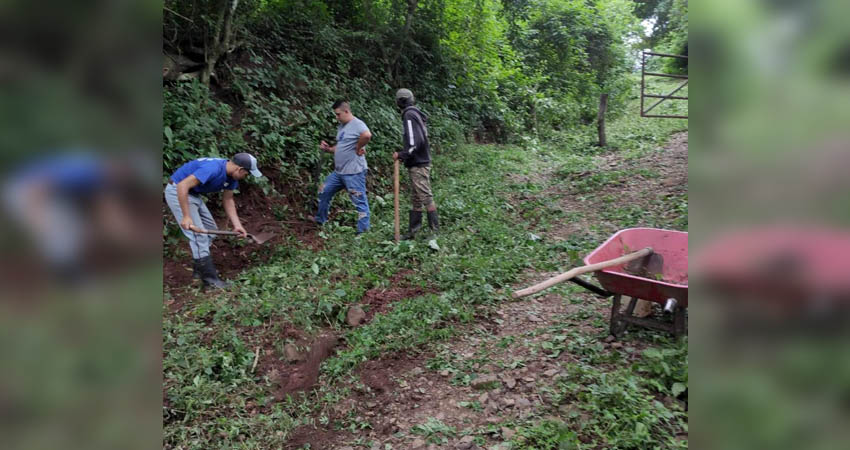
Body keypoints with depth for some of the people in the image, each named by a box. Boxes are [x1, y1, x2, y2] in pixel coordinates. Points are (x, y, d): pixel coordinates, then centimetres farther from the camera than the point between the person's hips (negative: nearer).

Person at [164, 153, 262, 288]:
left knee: (210, 229, 13)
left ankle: (199, 269, 24)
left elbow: (228, 200, 6)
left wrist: (237, 225, -3)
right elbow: (182, 186, -34)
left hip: (193, 194, 10)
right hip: (177, 192, -10)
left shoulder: (232, 176, -3)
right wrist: (186, 216, -33)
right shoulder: (213, 169, -31)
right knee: (199, 234, -12)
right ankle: (209, 278, -7)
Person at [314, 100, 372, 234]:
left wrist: (358, 147, -22)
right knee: (323, 192, 20)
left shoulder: (357, 124, -14)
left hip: (353, 173, -10)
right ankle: (320, 219, 37)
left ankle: (363, 231, 2)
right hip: (338, 171, 10)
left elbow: (367, 135, -36)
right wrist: (328, 149, 7)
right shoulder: (341, 127, 17)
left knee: (360, 202, -4)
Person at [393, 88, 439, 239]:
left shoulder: (409, 115, -13)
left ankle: (435, 230, -3)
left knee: (425, 197, -7)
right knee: (415, 198, 12)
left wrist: (401, 155, -14)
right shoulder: (415, 114, 15)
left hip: (418, 165, -10)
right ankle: (412, 231, 18)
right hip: (419, 163, 10)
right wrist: (403, 155, 14)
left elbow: (415, 143, -23)